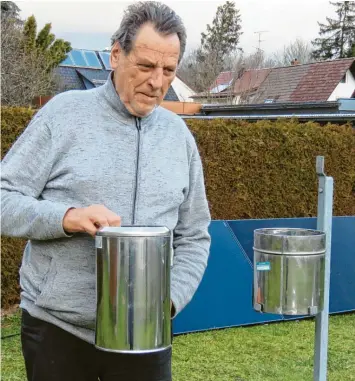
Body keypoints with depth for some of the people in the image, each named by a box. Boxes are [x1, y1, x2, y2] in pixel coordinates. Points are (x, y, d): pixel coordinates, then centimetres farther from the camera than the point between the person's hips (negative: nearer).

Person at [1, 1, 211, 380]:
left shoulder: (178, 134, 6)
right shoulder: (64, 112, -5)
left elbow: (193, 237, 9)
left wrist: (170, 298, -6)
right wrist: (66, 217, -23)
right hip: (56, 328, -2)